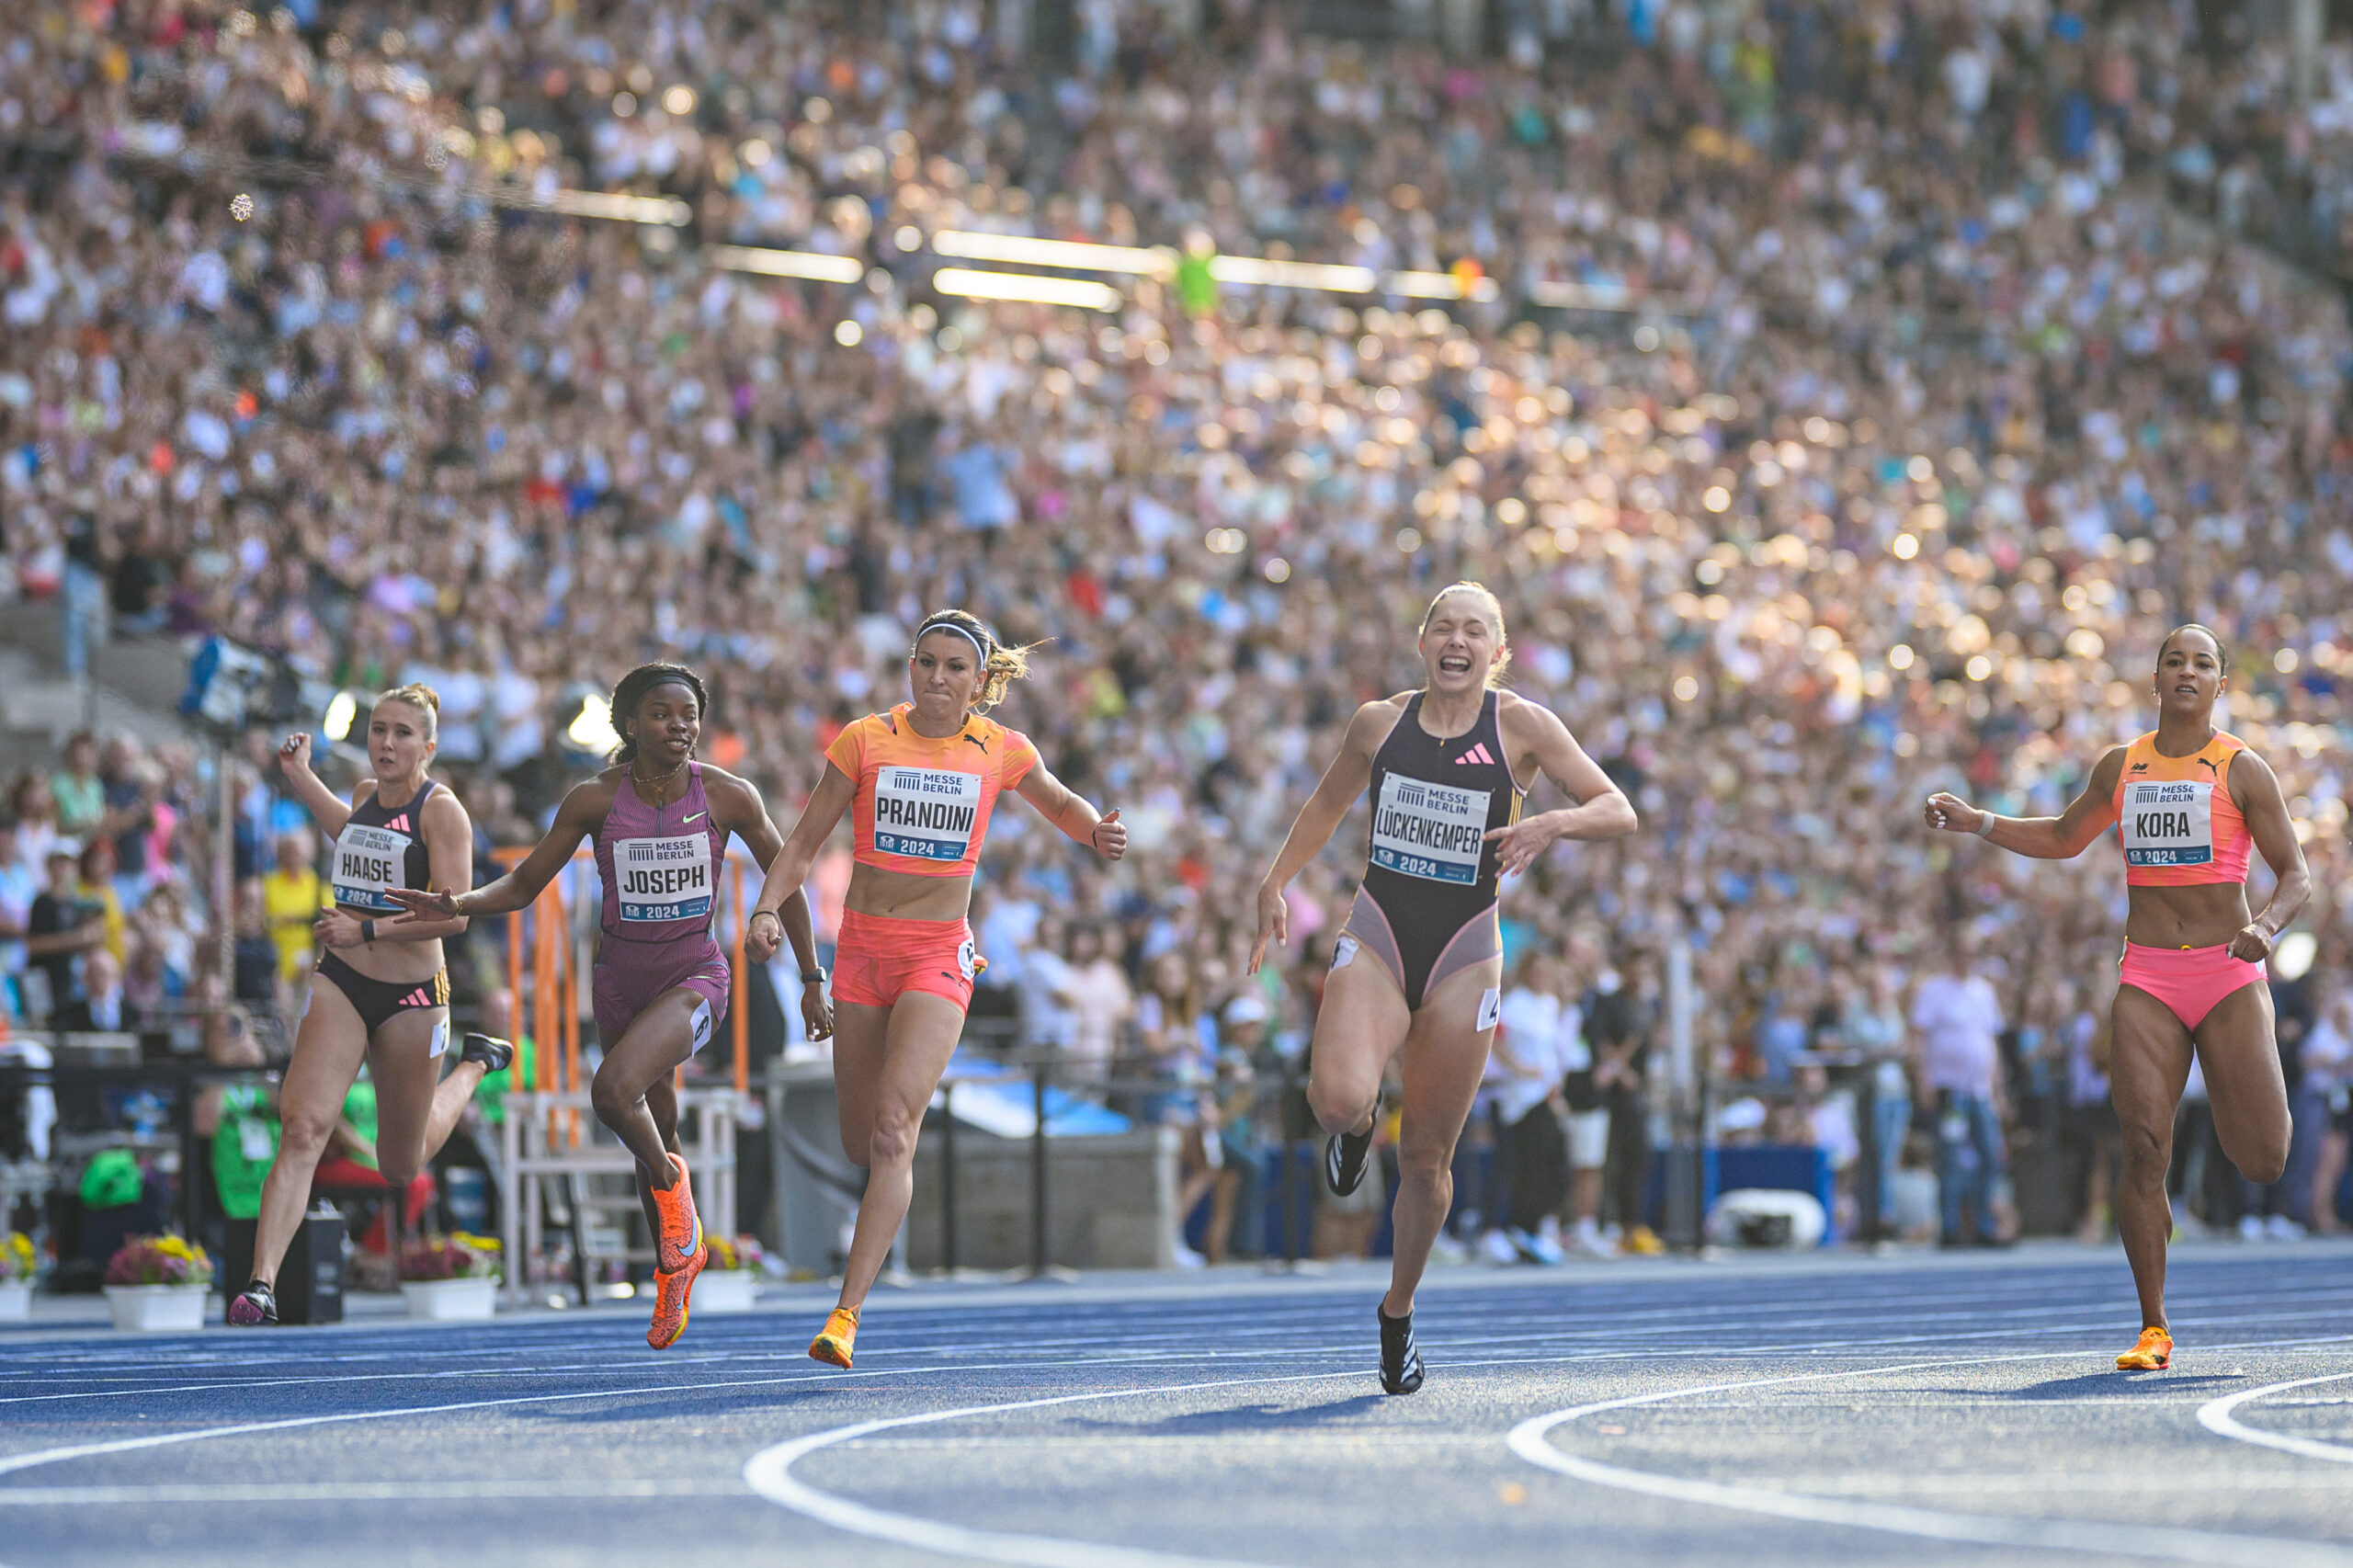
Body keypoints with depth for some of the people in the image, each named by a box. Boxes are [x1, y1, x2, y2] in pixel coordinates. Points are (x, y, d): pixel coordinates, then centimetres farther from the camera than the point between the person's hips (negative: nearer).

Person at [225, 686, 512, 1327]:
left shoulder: (442, 810, -12)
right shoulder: (365, 793, 6)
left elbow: (453, 914, -20)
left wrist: (367, 930, -23)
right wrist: (300, 775, 30)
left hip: (412, 996, -4)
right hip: (339, 985, 4)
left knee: (400, 1169, 15)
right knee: (302, 1129, -19)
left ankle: (475, 1064, 44)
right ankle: (262, 1282, -25)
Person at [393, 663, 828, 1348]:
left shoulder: (729, 796, -9)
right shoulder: (595, 800, -6)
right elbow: (524, 884, 0)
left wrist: (812, 979, 3)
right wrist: (459, 905, -19)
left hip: (696, 978, -3)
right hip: (621, 979, 3)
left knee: (613, 1090, -29)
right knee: (653, 1133, 15)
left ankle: (672, 1187, 0)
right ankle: (674, 1266, 39)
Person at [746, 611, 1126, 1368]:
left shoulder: (1002, 750, 0)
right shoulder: (867, 739, -1)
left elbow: (1061, 804, 19)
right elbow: (806, 839, 2)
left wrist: (1097, 833, -2)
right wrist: (767, 909, -13)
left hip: (939, 957, -2)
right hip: (863, 949, 2)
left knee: (893, 1130, -19)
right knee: (860, 1143, 9)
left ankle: (847, 1313, -24)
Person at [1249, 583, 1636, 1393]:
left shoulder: (1522, 726, -4)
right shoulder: (1379, 722, 3)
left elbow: (1619, 811, -6)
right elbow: (1329, 802, 21)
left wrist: (1551, 823, -25)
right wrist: (1275, 882, 13)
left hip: (1464, 955, 0)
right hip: (1376, 936, 0)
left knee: (1427, 1159, 4)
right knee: (1338, 1099, -27)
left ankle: (1399, 1312, 27)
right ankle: (1356, 1127, 13)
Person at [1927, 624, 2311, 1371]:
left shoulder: (2242, 770, 0)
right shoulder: (2122, 767, 11)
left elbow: (2296, 874, -1)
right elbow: (2063, 838, 27)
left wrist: (2267, 927, -21)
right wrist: (1977, 821, 14)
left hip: (2228, 976, -2)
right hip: (2147, 981, 2)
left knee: (2263, 1163, -5)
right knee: (2143, 1150, -11)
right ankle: (2153, 1330, -5)